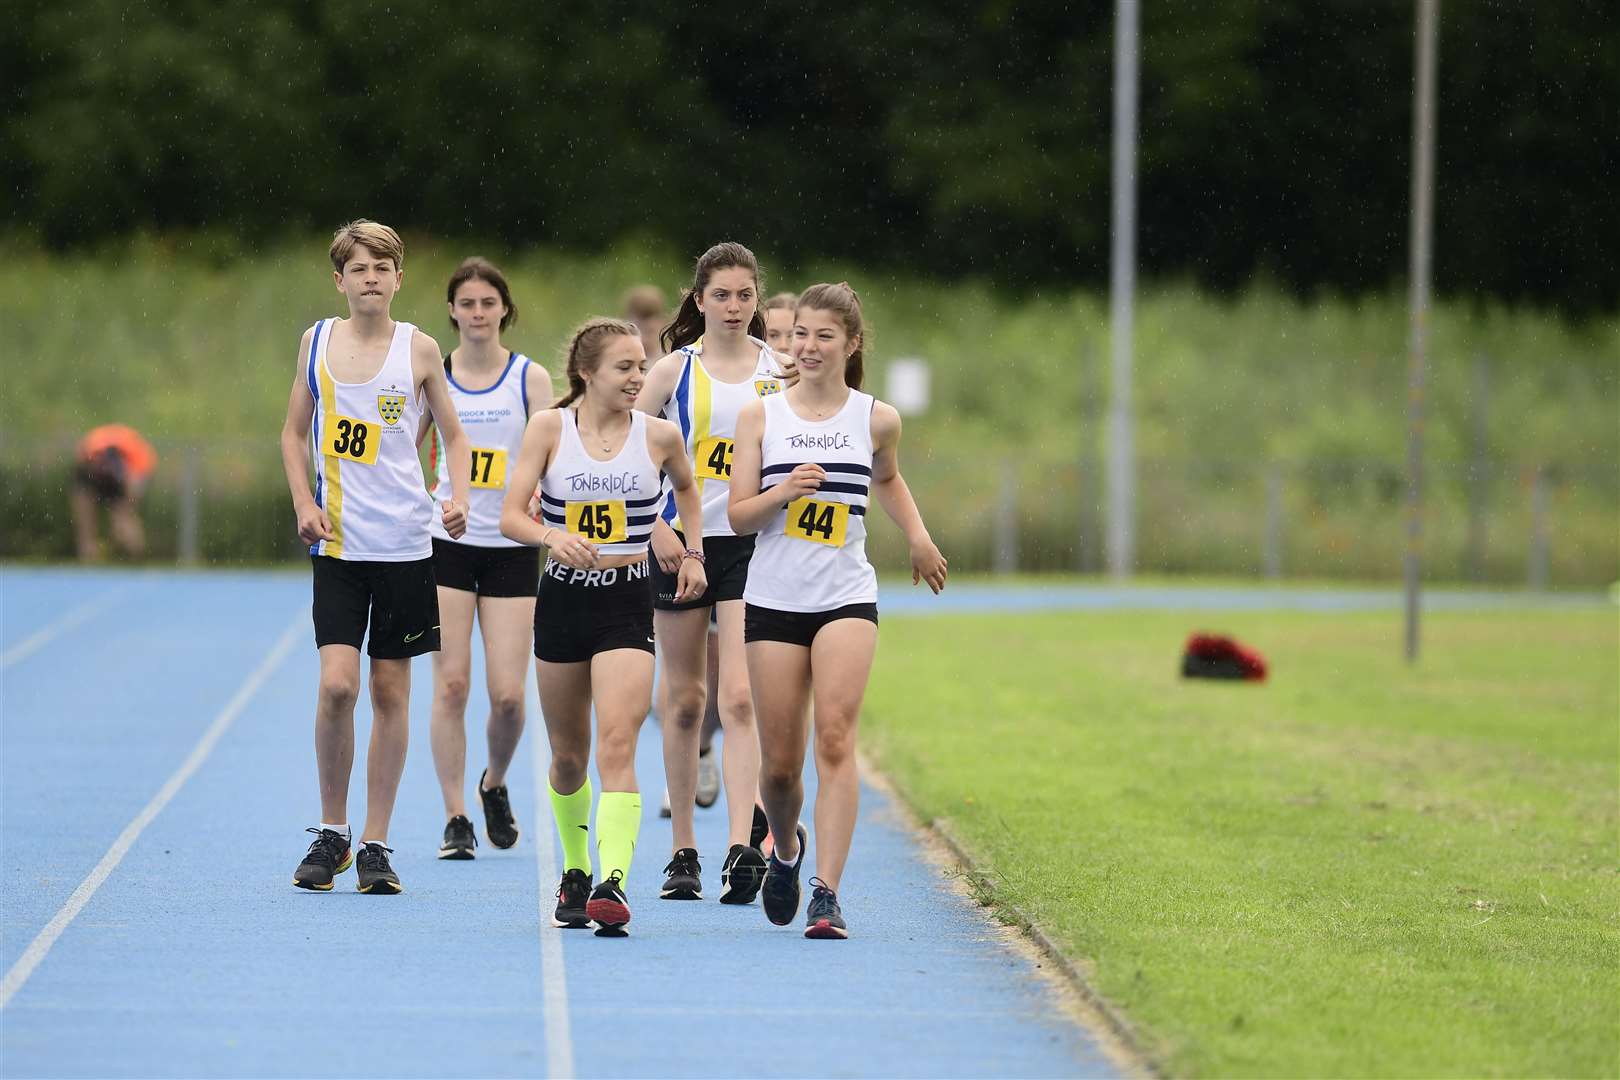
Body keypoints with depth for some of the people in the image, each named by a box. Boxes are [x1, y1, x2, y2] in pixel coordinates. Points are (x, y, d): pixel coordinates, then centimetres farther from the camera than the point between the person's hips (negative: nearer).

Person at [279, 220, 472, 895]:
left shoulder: (418, 350, 1)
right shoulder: (317, 342, 4)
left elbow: (454, 435, 10)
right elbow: (294, 430, 14)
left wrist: (458, 497, -8)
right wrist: (303, 502, 0)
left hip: (404, 542, 0)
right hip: (336, 542, 0)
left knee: (390, 692, 3)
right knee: (337, 684, -12)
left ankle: (375, 845, 12)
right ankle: (331, 833, 4)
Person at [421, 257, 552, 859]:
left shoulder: (530, 378, 0)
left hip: (511, 549, 0)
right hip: (447, 544, 0)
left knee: (507, 694, -5)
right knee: (450, 684, -6)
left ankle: (494, 786, 24)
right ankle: (456, 818, 2)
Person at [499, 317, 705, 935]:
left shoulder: (659, 436, 0)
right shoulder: (549, 428, -2)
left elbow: (686, 489, 23)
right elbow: (510, 516, -7)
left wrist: (692, 554, 15)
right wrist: (552, 537, -26)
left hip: (629, 605, -1)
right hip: (563, 599, 1)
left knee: (617, 745, -19)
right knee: (568, 756, 12)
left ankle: (612, 884, -28)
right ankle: (575, 873, 34)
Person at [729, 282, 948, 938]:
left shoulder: (876, 419, 5)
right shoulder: (760, 417, 3)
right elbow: (739, 515, 0)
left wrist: (918, 537, 15)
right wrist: (784, 490, -17)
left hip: (846, 598, -1)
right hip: (773, 601, 1)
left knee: (835, 737, -18)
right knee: (780, 762, 4)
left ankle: (826, 896, -21)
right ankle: (786, 848, 37)